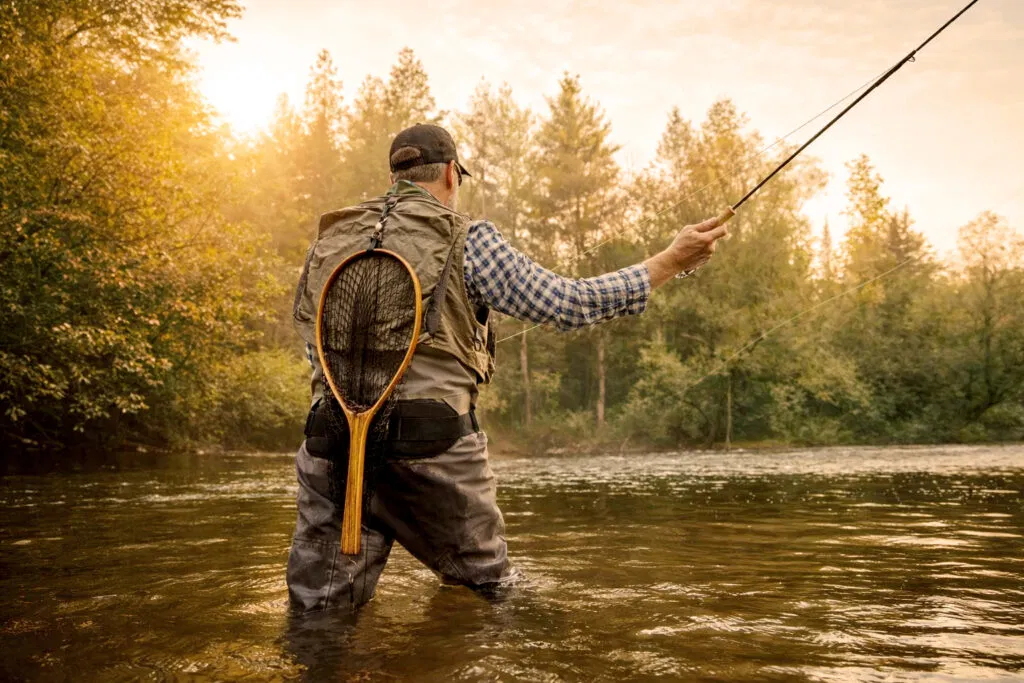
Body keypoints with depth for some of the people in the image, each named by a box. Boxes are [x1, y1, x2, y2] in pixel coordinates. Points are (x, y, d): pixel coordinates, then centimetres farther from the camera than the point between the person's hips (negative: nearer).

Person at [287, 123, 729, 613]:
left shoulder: (326, 241, 14)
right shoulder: (465, 239, 1)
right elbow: (568, 304, 0)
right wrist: (673, 261, 8)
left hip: (333, 444, 3)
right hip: (434, 447, -3)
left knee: (317, 612, 10)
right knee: (490, 590, 18)